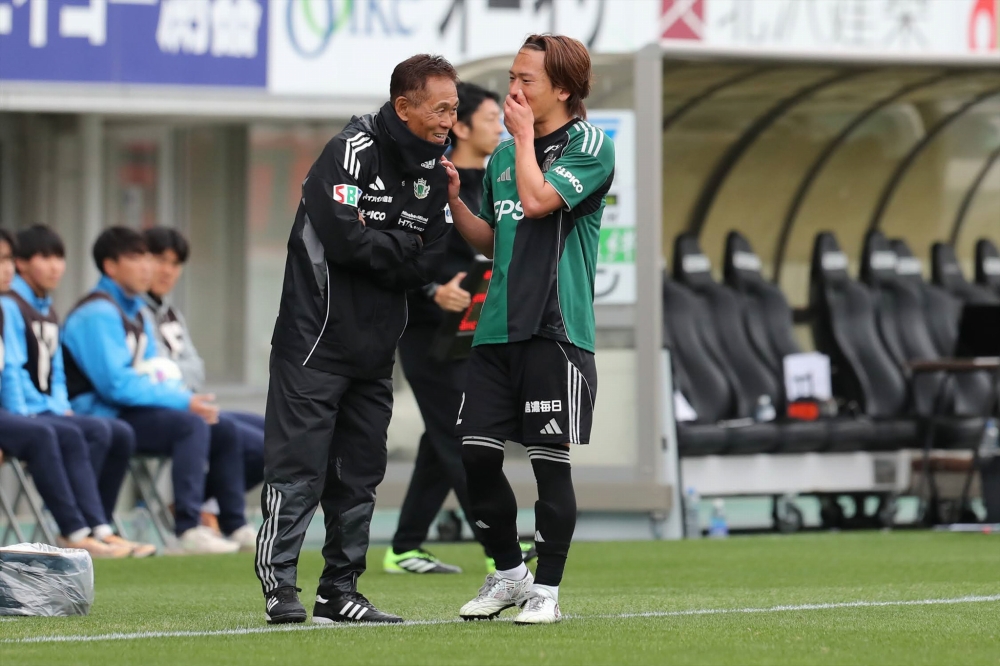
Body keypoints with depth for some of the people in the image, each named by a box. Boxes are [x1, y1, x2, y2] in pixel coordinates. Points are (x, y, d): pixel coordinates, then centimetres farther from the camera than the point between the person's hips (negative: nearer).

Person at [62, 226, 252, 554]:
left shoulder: (136, 312, 17)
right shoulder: (97, 314, -14)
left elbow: (152, 374, 17)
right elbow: (116, 384, -22)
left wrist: (190, 399, -4)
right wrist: (182, 401, -20)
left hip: (133, 409, 10)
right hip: (102, 416, -10)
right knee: (191, 425, -28)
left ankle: (234, 525, 4)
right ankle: (189, 529, -33)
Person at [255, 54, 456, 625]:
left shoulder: (435, 169, 8)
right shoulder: (353, 151, -13)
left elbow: (431, 261, 2)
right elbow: (343, 237, -24)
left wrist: (375, 246, -13)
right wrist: (403, 245, -10)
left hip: (376, 345, 7)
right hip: (316, 340, -7)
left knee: (360, 473, 9)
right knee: (299, 467, -8)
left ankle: (341, 590, 15)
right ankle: (279, 588, -5)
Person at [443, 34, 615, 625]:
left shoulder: (590, 146, -4)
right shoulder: (504, 154, 16)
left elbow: (537, 200, -19)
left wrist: (525, 135, -6)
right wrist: (455, 199, 8)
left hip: (555, 331, -6)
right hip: (498, 328, 6)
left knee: (551, 463, -2)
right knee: (477, 455, 2)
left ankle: (547, 590, 9)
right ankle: (508, 574, 19)